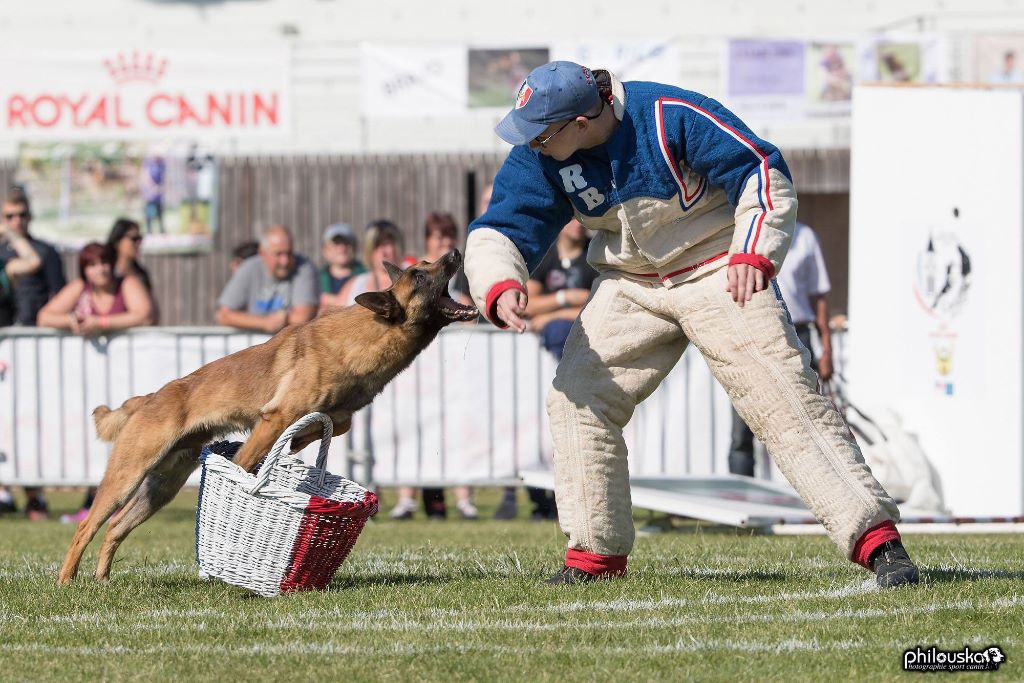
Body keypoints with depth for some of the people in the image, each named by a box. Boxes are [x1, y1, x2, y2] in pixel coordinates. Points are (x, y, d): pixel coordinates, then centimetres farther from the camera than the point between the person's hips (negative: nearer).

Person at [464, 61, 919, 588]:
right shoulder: (539, 157, -10)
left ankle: (877, 538, -19)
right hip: (630, 284, 6)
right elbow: (497, 231, -9)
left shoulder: (670, 117, -25)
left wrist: (753, 253, -35)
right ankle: (596, 554, 9)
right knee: (576, 400, -4)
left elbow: (763, 172, -21)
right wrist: (500, 288, -31)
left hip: (719, 275, -5)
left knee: (785, 401, -15)